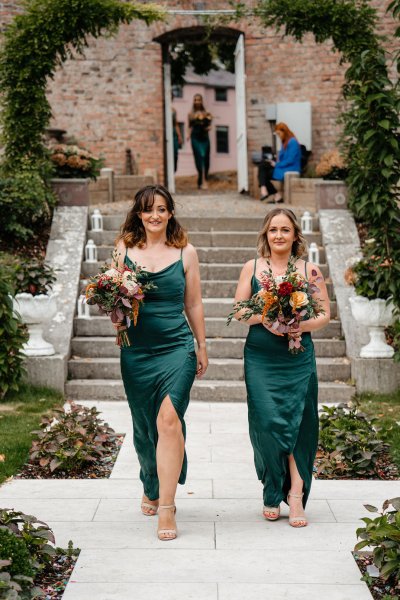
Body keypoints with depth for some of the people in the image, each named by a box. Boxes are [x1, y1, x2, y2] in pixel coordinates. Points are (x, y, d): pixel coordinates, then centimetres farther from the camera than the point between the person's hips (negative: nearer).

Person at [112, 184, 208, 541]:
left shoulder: (185, 252, 5)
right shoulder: (124, 249, 6)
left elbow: (194, 304, 10)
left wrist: (202, 347, 12)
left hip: (176, 347, -2)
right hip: (136, 351, 2)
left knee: (169, 418, -17)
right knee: (144, 425, 11)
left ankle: (166, 506, -14)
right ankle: (152, 489, 36)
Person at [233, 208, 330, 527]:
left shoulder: (309, 270, 6)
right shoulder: (252, 267, 8)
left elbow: (324, 314, 6)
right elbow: (239, 311, 7)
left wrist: (298, 325, -13)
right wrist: (263, 318, -12)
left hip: (299, 359, 0)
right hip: (261, 359, 0)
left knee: (298, 426, -3)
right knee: (268, 423, -8)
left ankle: (294, 494, 8)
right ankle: (283, 491, 8)